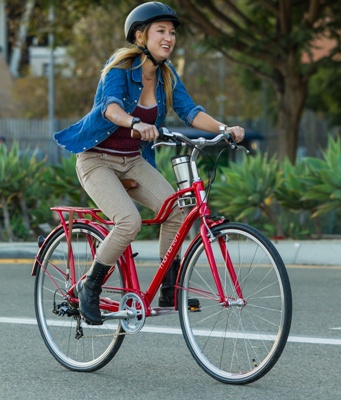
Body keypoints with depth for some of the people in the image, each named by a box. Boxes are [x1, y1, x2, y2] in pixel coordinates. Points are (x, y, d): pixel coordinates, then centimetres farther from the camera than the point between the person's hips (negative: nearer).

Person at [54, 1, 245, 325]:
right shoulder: (120, 67, -17)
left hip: (133, 162, 6)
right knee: (130, 221, -28)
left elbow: (189, 110, -10)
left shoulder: (166, 75, 0)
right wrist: (136, 124, -56)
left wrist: (223, 128, -28)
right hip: (97, 160, -6)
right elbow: (110, 106, -36)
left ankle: (169, 290, -2)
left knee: (177, 208, -17)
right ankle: (89, 287, -6)